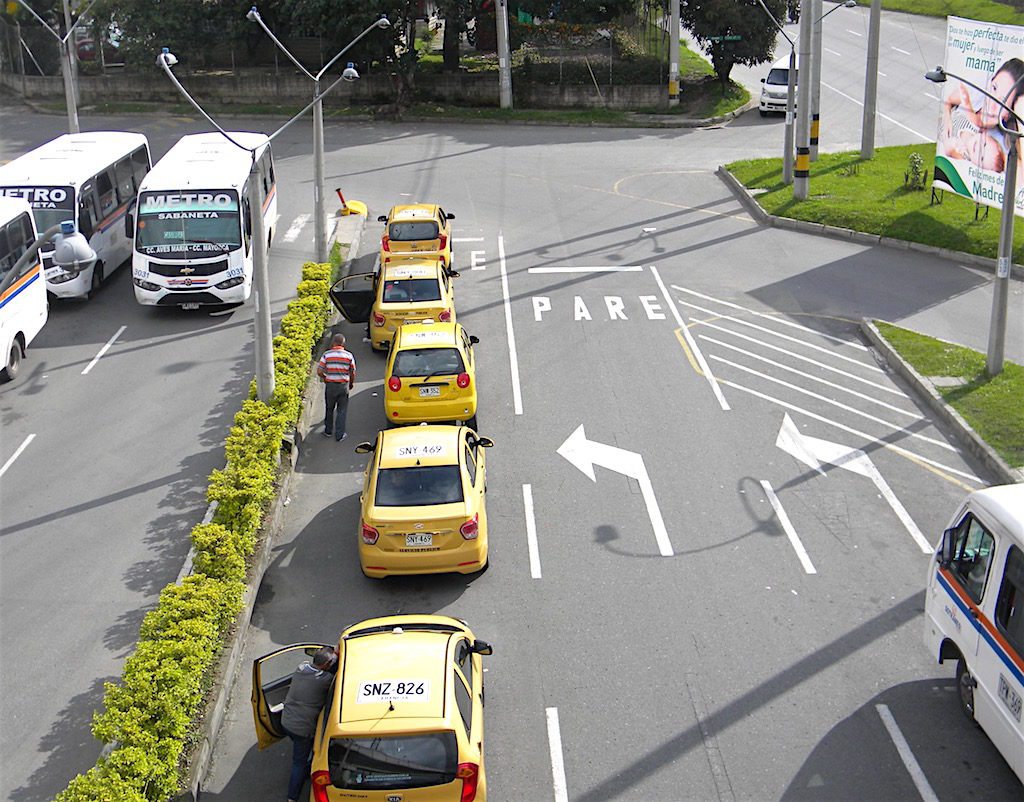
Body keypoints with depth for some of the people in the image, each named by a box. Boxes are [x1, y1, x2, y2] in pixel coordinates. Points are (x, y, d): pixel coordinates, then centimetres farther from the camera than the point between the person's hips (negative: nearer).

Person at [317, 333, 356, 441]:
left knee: (329, 409, 20)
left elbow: (319, 372, -9)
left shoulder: (327, 354, -8)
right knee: (342, 411, 9)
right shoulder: (349, 356, -6)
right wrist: (351, 384, 17)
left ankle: (328, 430, 33)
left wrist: (324, 378, 12)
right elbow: (353, 373, -1)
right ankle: (339, 435, 10)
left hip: (330, 385, 0)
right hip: (344, 386, 0)